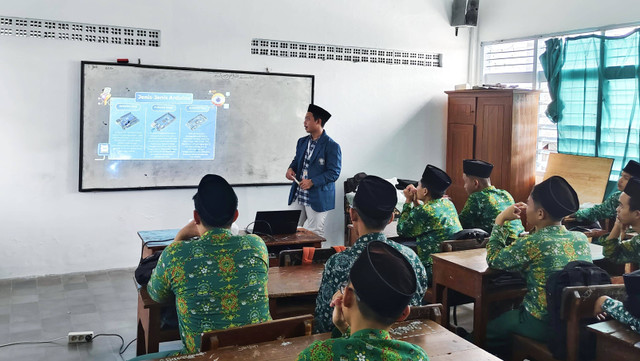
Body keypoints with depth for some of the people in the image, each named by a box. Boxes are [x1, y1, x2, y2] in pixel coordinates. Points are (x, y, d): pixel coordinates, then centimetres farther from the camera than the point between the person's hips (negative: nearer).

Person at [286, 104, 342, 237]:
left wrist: (312, 182, -22)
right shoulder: (302, 142, 12)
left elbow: (334, 173, -14)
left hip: (317, 199, -7)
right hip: (298, 196, 7)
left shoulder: (332, 146, -11)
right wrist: (291, 169, 0)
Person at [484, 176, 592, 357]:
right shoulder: (582, 239, -3)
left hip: (542, 327, -7)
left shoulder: (533, 243, -22)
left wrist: (500, 220, -2)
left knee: (488, 331, 16)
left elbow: (493, 259, -9)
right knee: (510, 314, 30)